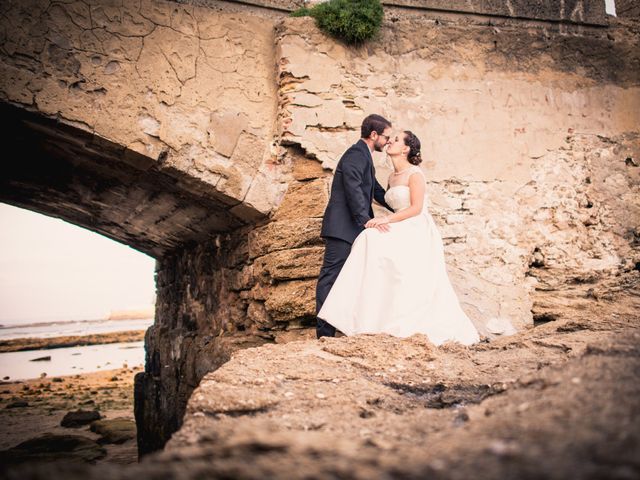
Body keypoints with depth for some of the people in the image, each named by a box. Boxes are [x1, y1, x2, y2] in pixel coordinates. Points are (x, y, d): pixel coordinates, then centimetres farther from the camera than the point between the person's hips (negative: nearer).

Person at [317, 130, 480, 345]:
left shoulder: (414, 174, -9)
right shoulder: (392, 177, 16)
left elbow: (416, 208, -17)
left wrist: (386, 219, -19)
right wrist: (385, 221, -4)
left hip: (418, 234, -8)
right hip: (402, 233, 8)